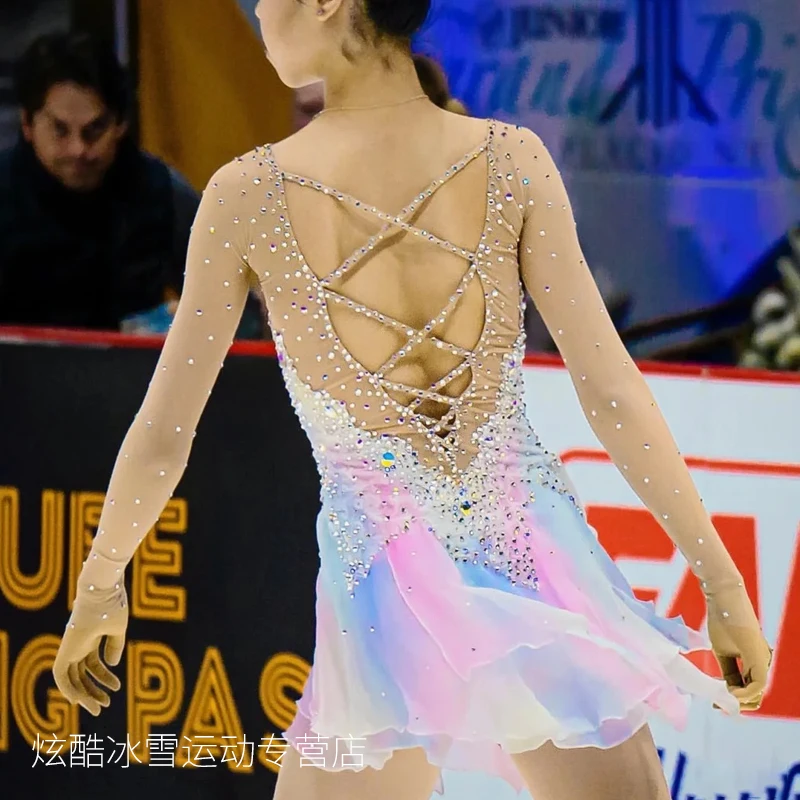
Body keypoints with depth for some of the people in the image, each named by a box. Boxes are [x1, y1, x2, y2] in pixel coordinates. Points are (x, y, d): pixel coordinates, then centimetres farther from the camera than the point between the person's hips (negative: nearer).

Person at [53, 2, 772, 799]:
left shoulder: (247, 195, -10)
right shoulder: (513, 165, -8)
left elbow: (163, 435, -1)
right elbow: (613, 393, -7)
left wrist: (99, 585, 15)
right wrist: (722, 583, -1)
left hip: (384, 619, -1)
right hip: (541, 583, 1)